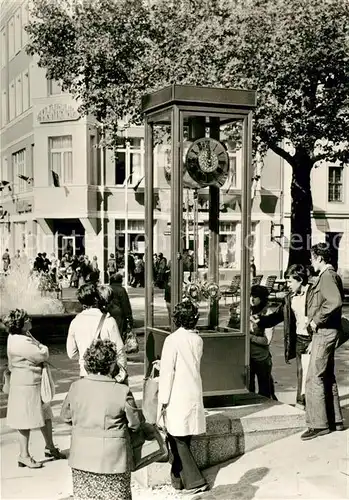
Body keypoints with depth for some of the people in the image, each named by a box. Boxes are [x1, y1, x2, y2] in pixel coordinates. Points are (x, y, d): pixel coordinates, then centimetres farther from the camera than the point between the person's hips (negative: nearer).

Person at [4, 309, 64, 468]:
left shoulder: (23, 336, 10)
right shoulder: (19, 342, -23)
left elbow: (42, 353, 11)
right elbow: (43, 355, -21)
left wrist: (37, 345, -8)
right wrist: (39, 346, -3)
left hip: (36, 383, 10)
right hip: (26, 385, -10)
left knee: (46, 416, 17)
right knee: (26, 421, 1)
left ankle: (50, 447, 30)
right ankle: (24, 456, 12)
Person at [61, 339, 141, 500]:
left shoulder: (76, 387, -6)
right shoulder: (122, 392, -16)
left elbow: (65, 417, 7)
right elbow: (135, 423, -5)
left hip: (82, 458, 3)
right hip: (113, 459, -3)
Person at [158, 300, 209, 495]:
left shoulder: (172, 340, -14)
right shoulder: (198, 340, 4)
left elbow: (167, 371, -14)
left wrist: (164, 400, -8)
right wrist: (162, 364, 25)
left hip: (178, 398, -6)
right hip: (195, 396, 6)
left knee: (179, 440, 3)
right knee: (184, 440, 16)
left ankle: (195, 481, 0)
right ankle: (178, 478, 27)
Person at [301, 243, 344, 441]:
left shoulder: (328, 276, -14)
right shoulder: (330, 276, 18)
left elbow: (335, 302, -29)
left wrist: (317, 320, -20)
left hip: (324, 332, -11)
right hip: (325, 332, 11)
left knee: (314, 378, -9)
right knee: (327, 377, 15)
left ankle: (319, 424, -5)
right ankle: (335, 420, 23)